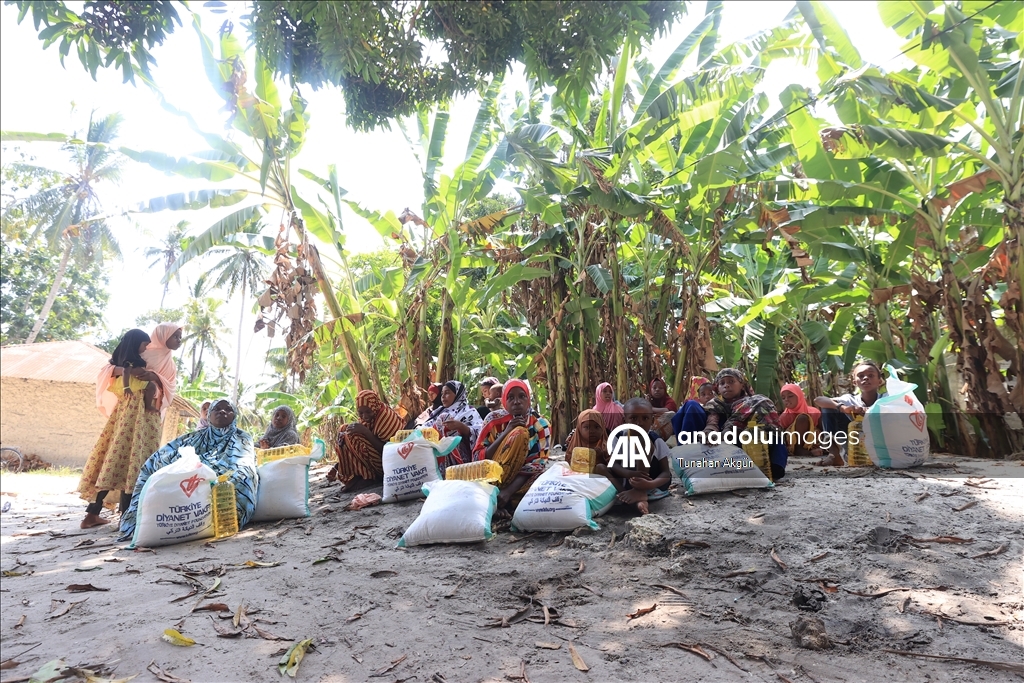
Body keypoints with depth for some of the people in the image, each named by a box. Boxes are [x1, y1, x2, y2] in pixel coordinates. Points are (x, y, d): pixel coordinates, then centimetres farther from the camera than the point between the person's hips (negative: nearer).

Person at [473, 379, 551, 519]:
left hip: (520, 480, 2)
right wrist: (506, 433, -23)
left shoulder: (541, 425, -4)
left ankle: (499, 501, -20)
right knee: (520, 433, -25)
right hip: (491, 478, -2)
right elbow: (477, 458, -11)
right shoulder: (494, 419, -6)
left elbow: (537, 464, -14)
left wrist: (509, 490, -29)